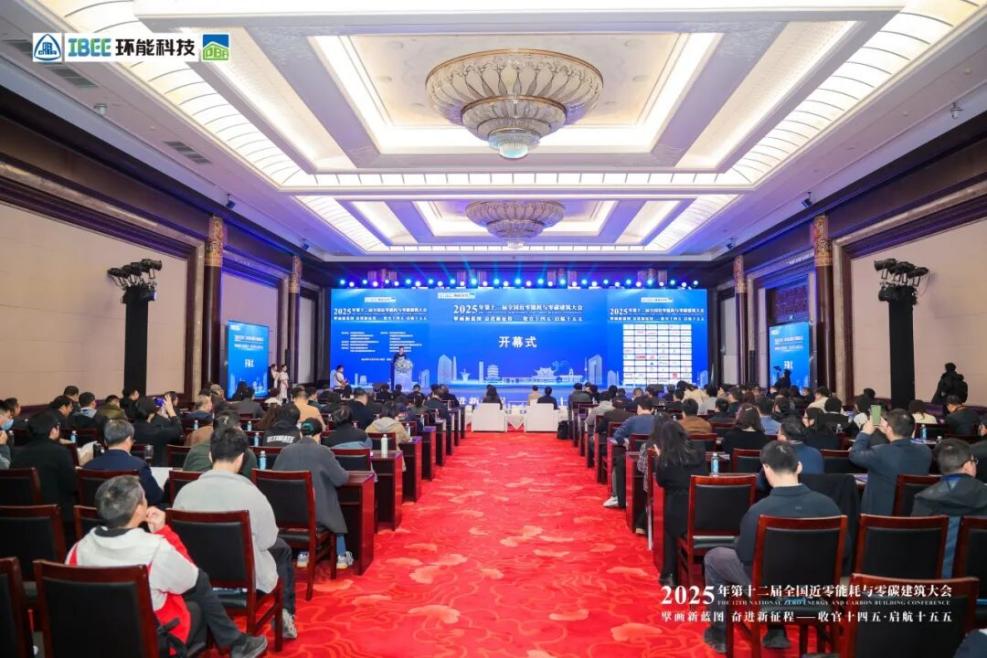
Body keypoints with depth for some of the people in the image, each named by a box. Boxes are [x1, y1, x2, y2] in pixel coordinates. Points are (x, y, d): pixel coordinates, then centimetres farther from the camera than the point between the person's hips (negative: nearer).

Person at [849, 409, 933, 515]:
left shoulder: (880, 453, -28)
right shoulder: (925, 451, -11)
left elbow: (854, 455, -6)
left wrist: (865, 433, 7)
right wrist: (887, 434, 18)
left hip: (880, 513, -6)